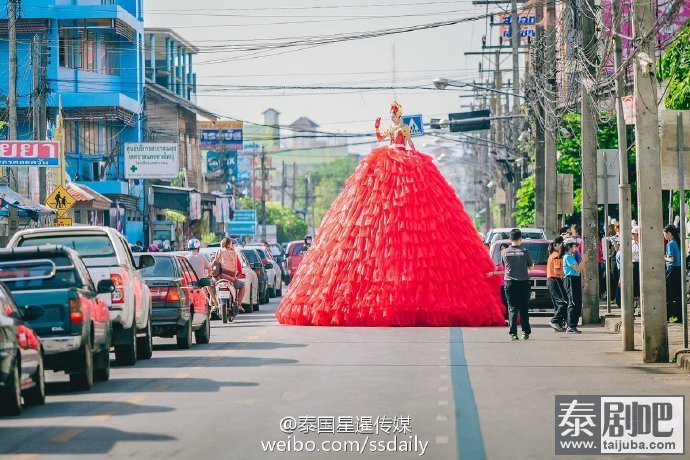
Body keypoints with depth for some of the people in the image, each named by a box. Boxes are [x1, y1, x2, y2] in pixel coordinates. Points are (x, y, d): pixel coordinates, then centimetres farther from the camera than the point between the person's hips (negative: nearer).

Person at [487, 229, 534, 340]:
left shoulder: (505, 252, -1)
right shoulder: (525, 252, -6)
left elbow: (504, 265, 10)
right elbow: (530, 266, 6)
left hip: (510, 283, 1)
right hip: (523, 283, -1)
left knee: (512, 308, 2)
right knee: (524, 308, 11)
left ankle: (513, 333, -9)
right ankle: (525, 332, 13)